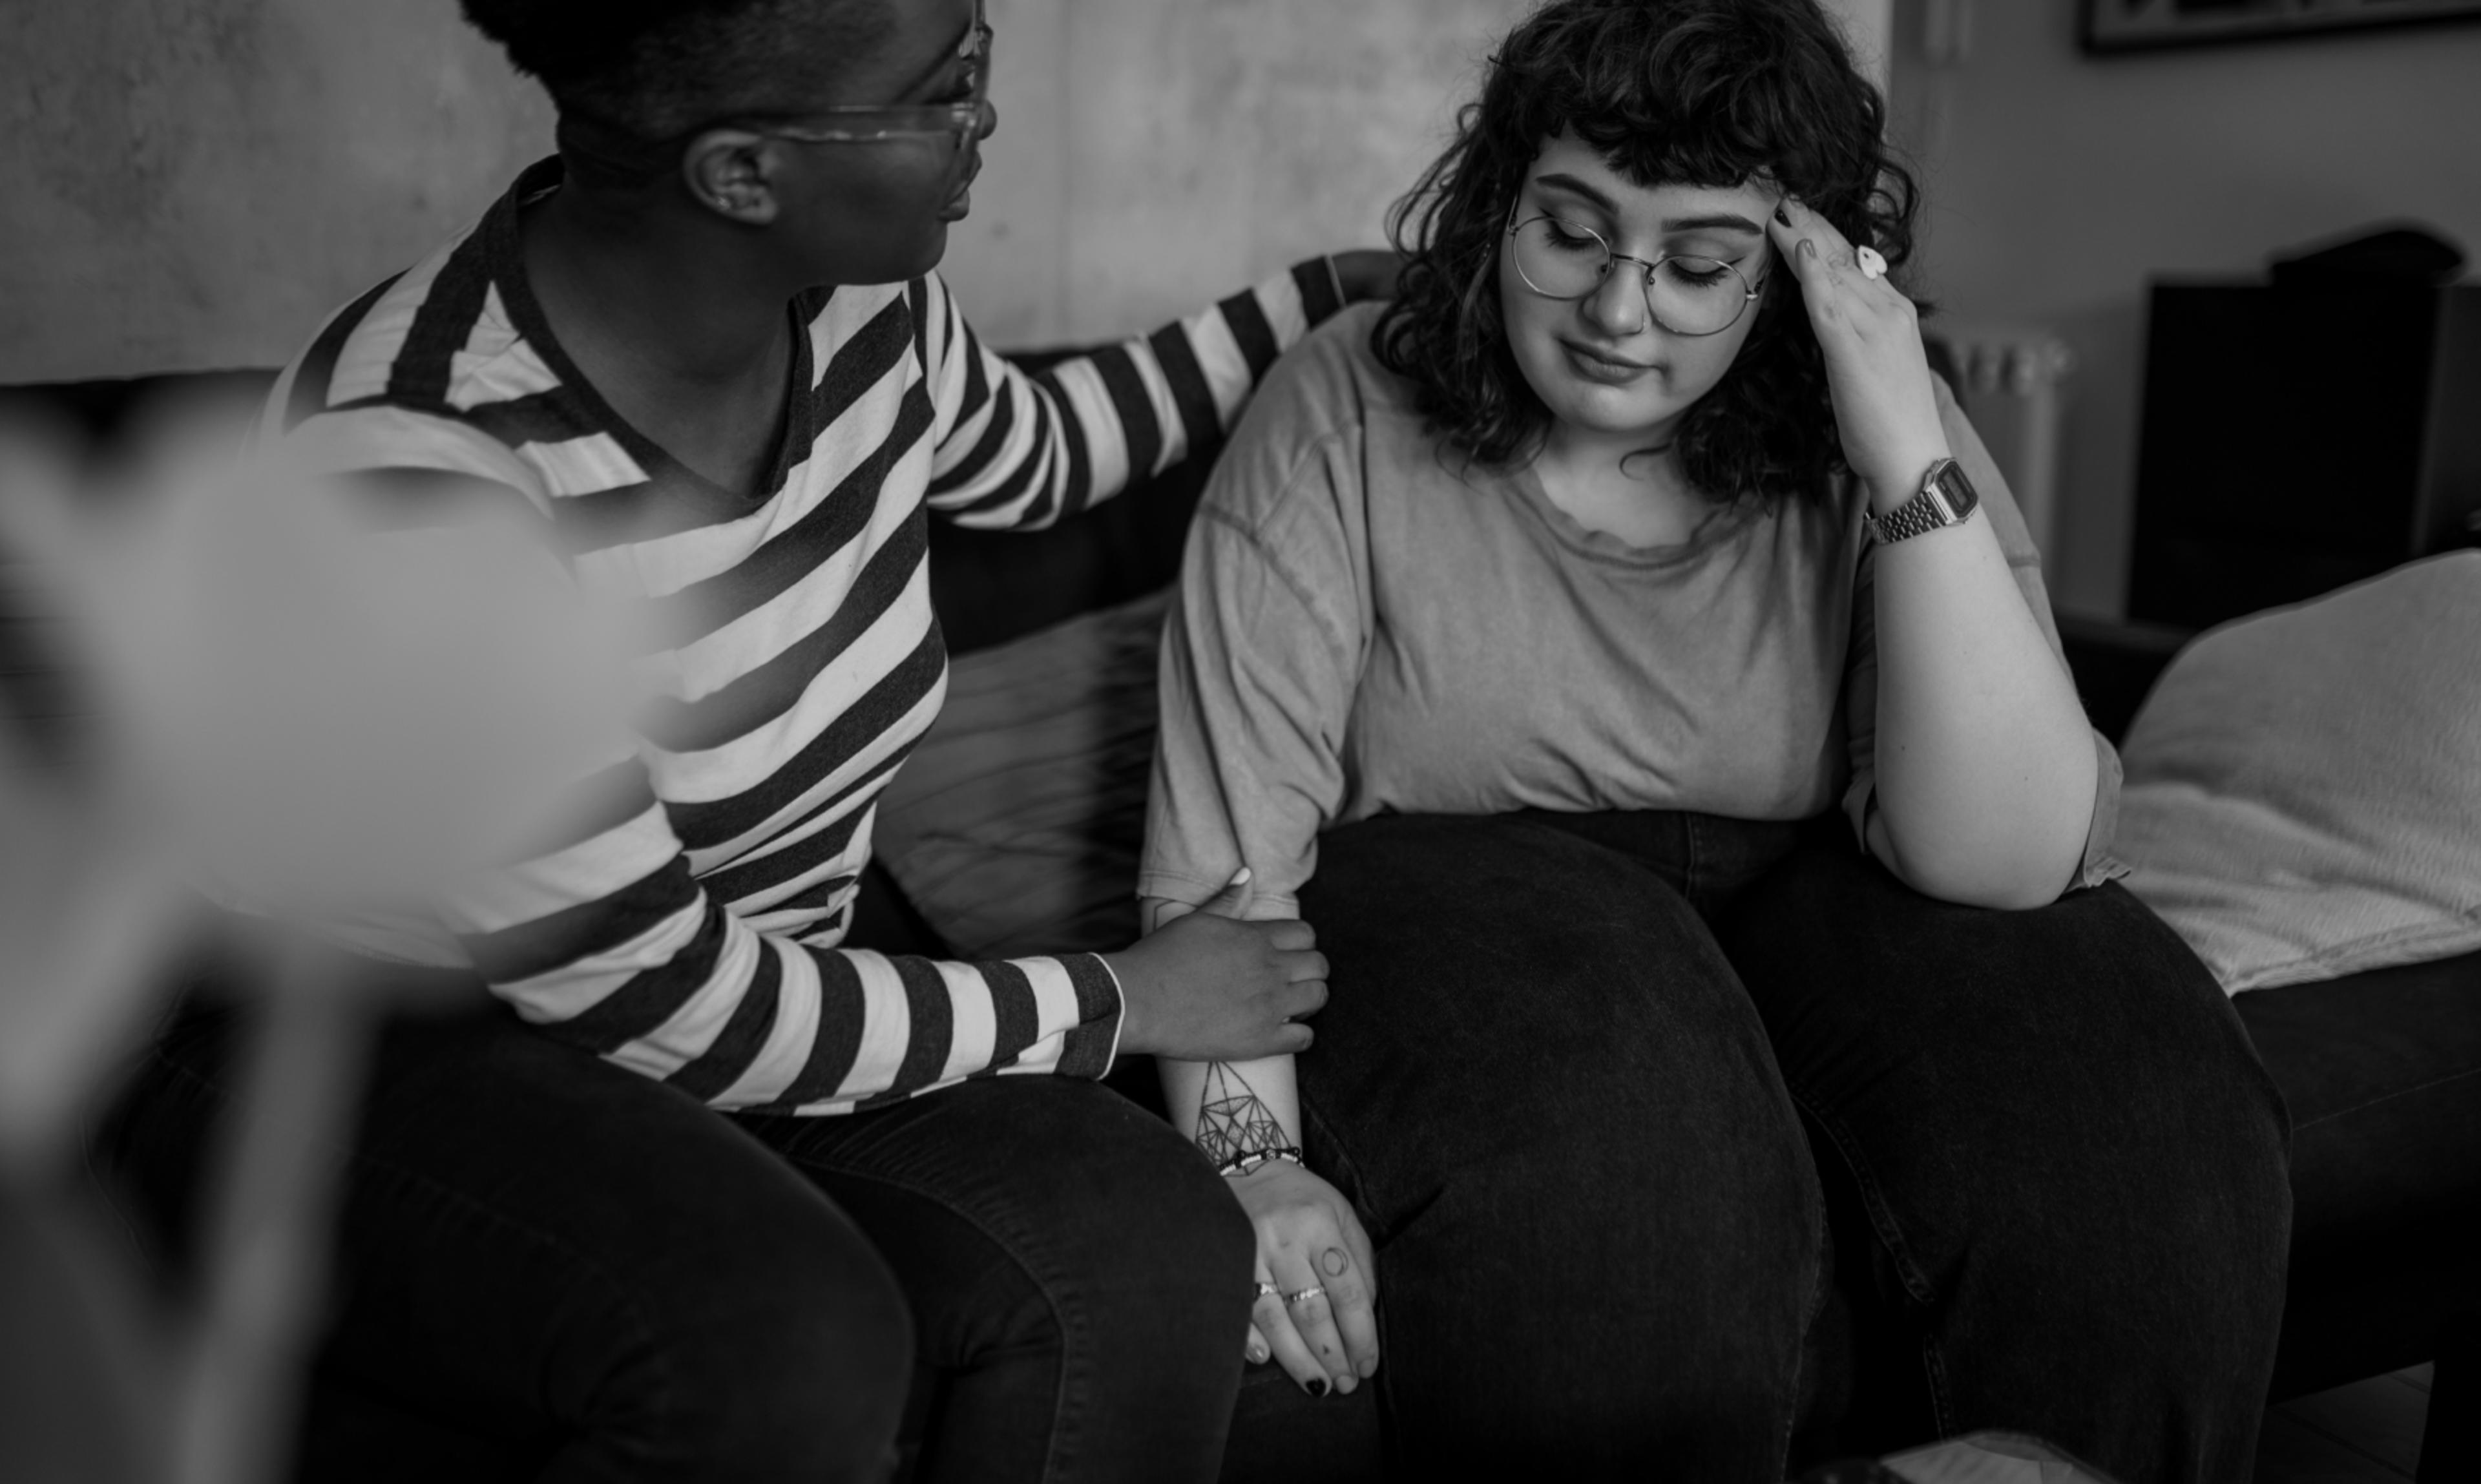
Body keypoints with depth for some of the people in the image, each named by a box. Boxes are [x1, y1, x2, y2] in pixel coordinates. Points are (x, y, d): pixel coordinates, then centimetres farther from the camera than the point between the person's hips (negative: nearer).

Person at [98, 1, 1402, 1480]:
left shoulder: (855, 301, -9)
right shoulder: (429, 485, -31)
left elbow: (1029, 457, 17)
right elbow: (665, 1009, -24)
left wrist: (1323, 294, 17)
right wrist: (1110, 1004, -15)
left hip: (709, 993, 6)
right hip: (355, 1062, -6)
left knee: (1154, 1255, -19)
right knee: (784, 1343, -35)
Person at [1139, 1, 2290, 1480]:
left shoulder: (1860, 440, -5)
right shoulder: (1349, 414, -9)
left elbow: (2004, 858, -16)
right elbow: (1229, 834, -12)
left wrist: (1914, 465, -24)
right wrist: (1253, 1155, -25)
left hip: (1799, 907, 3)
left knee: (2120, 1111, -23)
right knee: (1607, 1166, -34)